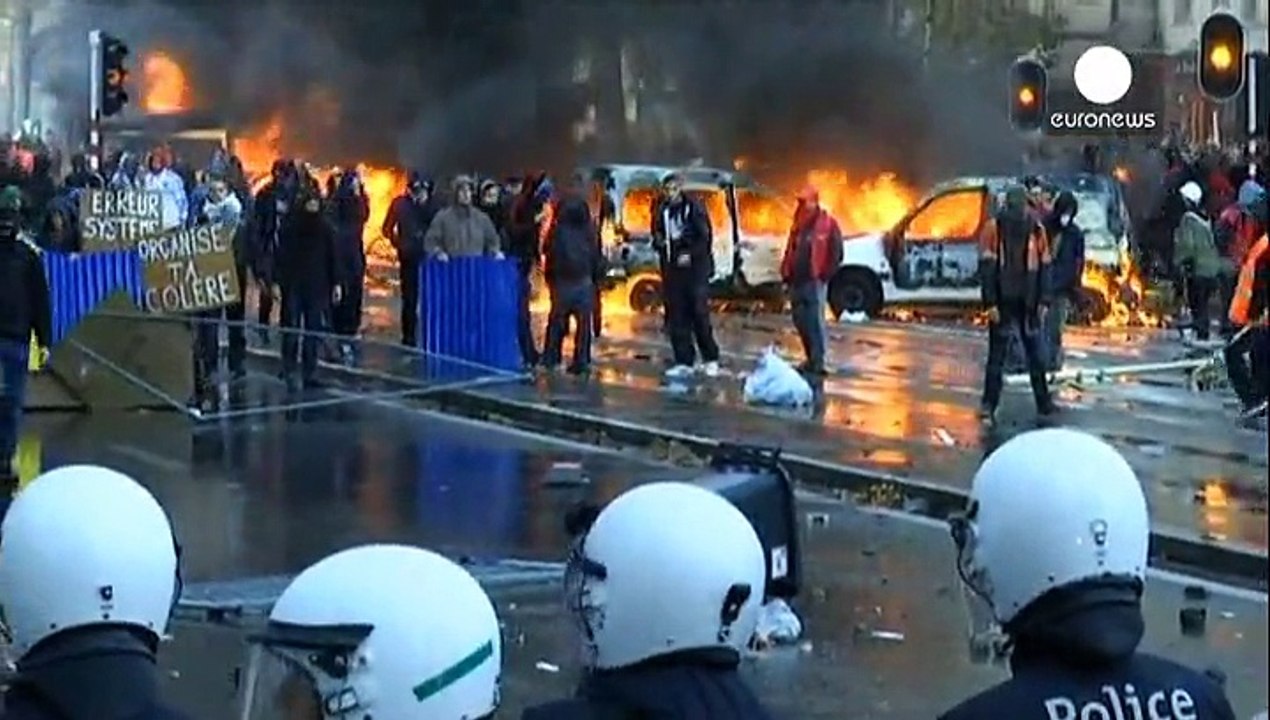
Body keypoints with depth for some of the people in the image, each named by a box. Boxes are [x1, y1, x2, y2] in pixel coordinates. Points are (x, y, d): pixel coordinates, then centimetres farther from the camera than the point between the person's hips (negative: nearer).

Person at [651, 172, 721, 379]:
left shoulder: (694, 208, -5)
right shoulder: (661, 210, 8)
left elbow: (705, 237, -6)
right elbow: (656, 235, 19)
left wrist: (691, 254, -18)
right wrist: (658, 242, -3)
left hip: (695, 267, -5)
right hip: (672, 269, 5)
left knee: (699, 314, -6)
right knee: (676, 317, 2)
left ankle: (710, 359, 6)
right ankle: (683, 362, 8)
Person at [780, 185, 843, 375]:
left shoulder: (828, 224, -4)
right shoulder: (798, 225, 16)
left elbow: (836, 253, -6)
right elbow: (789, 251, 20)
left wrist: (825, 274, -10)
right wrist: (786, 273, 11)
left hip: (815, 281, -7)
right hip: (797, 280, 7)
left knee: (815, 321, -9)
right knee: (800, 320, 10)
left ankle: (817, 361, -6)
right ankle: (810, 358, 21)